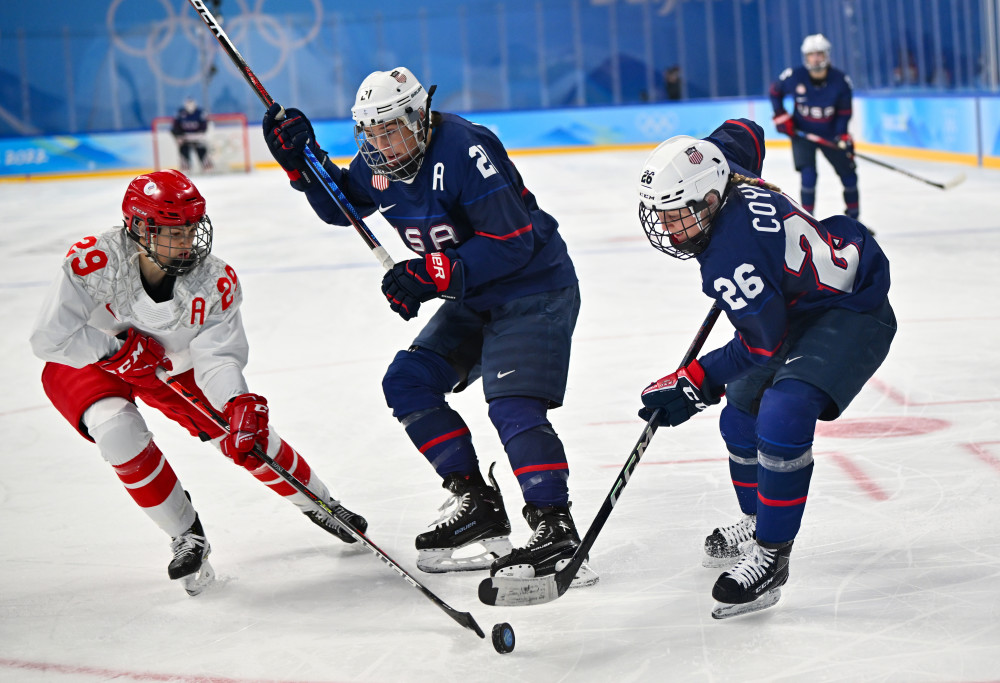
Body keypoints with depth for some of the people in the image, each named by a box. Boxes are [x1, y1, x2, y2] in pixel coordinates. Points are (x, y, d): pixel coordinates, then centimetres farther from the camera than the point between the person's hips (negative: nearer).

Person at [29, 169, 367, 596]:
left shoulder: (215, 281, -26)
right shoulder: (93, 262, -34)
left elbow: (217, 358, -26)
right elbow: (50, 339, -32)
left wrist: (239, 405, -45)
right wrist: (124, 348, -30)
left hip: (175, 367, 2)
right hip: (87, 367, -2)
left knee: (246, 436, -5)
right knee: (118, 428, -31)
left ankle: (318, 505, 24)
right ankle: (186, 536, -9)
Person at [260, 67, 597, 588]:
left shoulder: (463, 149, -27)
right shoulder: (378, 165, -1)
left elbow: (512, 242, -30)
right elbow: (340, 206, 19)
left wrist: (430, 274, -32)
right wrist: (303, 161, 1)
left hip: (535, 289, -10)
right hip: (473, 298, 10)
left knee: (513, 405, -24)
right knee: (407, 383, 6)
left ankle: (555, 532, -21)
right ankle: (477, 506, 11)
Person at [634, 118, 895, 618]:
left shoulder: (732, 258, -34)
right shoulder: (720, 179, -10)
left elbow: (762, 347, -25)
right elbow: (742, 133, 14)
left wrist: (693, 385, -21)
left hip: (853, 313, -11)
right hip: (807, 303, 11)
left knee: (782, 416, -31)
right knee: (742, 413, 19)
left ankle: (771, 555, -20)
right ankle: (757, 523, 40)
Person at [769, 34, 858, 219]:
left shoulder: (841, 81, -17)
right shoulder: (793, 77, -19)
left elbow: (844, 112, -9)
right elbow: (775, 91, 1)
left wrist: (843, 136, -22)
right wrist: (780, 116, -7)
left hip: (830, 135, 2)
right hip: (801, 133, -2)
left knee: (849, 174, 6)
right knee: (808, 175, -16)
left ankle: (854, 217, 26)